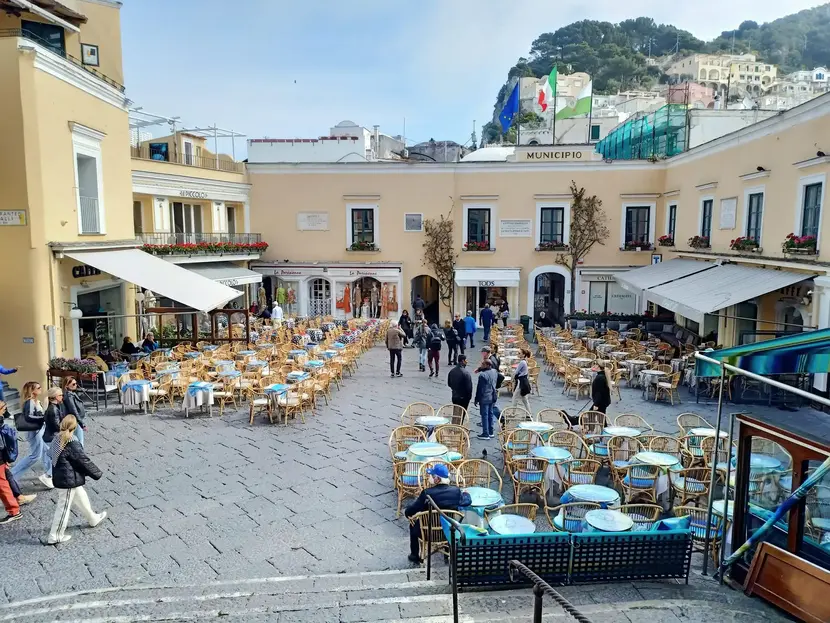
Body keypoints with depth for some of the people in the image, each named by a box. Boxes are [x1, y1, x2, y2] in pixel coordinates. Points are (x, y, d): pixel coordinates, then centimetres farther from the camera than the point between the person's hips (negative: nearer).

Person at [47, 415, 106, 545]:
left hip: (60, 477, 9)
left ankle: (93, 519, 42)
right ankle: (54, 536, 17)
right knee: (64, 507, 5)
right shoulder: (72, 444, -26)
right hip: (69, 480, -9)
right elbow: (84, 461, -18)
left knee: (81, 498, 24)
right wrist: (97, 473, -4)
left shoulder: (57, 439, -1)